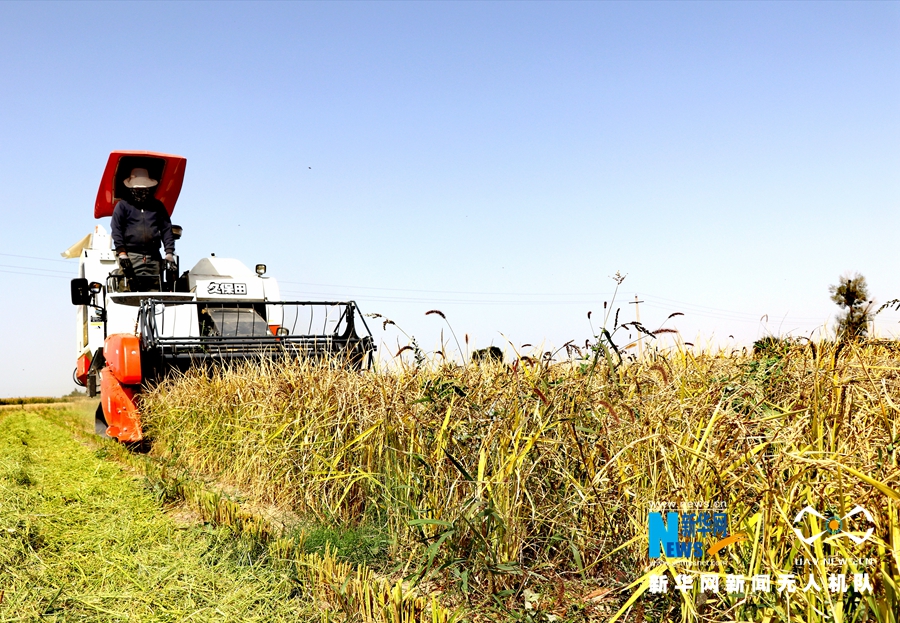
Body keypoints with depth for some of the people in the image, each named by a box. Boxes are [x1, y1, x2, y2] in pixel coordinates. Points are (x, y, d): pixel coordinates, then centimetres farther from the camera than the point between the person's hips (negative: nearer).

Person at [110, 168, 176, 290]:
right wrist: (122, 254, -8)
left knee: (155, 288, -5)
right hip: (131, 257, -2)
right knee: (132, 288, -14)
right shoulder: (123, 205, 11)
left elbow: (166, 230, 12)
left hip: (154, 257, 3)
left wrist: (169, 253, 1)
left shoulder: (157, 206, 19)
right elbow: (116, 231, 3)